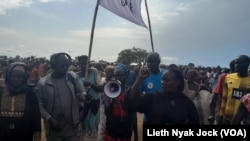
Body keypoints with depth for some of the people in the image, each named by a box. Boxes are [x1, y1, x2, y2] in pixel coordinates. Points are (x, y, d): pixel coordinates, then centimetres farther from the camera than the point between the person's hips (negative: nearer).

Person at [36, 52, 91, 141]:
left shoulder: (72, 77, -2)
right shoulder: (43, 83, -9)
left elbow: (80, 92, 4)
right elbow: (39, 105, -5)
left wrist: (85, 96, -19)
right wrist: (49, 118, -16)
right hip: (54, 128, -1)